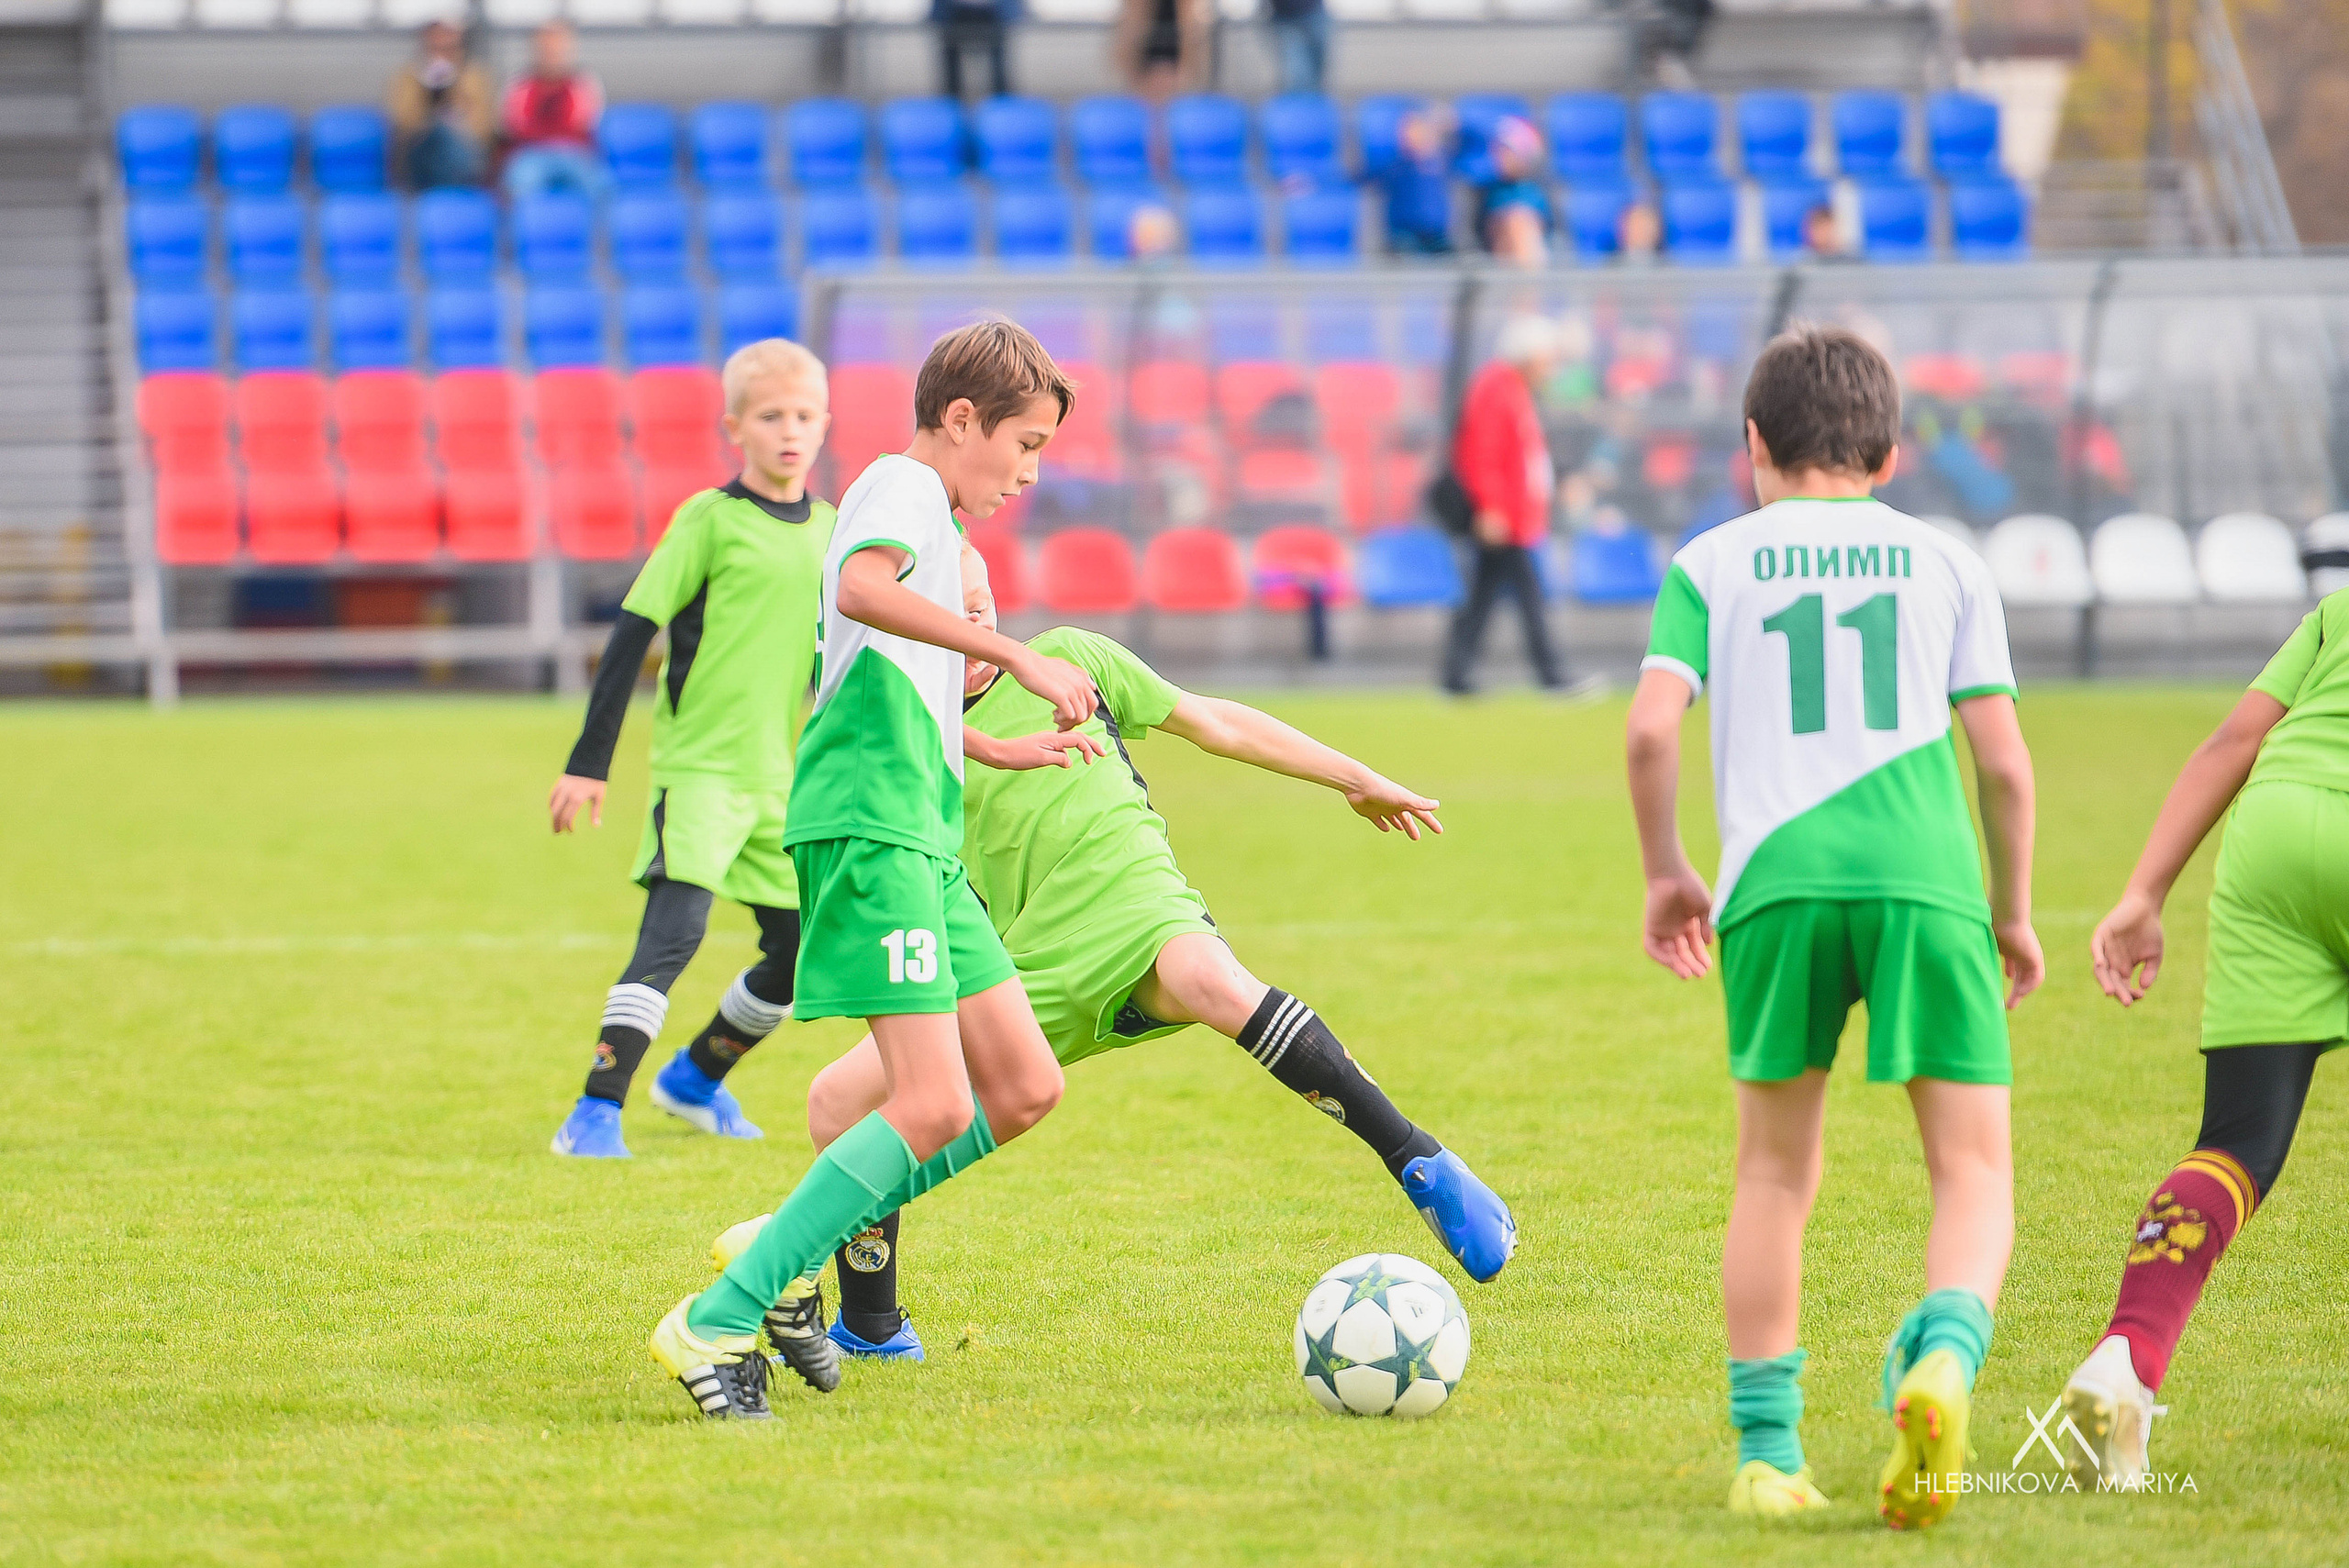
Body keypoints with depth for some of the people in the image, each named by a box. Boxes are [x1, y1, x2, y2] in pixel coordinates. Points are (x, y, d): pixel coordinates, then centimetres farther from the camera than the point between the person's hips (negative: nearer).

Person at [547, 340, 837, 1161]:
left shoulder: (828, 532, 10)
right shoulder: (710, 520, -7)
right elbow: (633, 635, -7)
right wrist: (588, 762, -10)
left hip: (778, 776, 6)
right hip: (698, 762, -6)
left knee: (802, 953, 9)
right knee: (675, 928, -22)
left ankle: (695, 1077, 34)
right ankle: (595, 1114, -22)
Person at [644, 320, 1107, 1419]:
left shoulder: (929, 514, 26)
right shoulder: (903, 484, -4)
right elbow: (859, 588, -28)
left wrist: (997, 749, 49)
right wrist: (1016, 656, -28)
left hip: (921, 839, 10)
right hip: (869, 831, -10)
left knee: (1024, 1089, 7)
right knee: (933, 1106, -17)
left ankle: (790, 1258, 11)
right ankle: (716, 1325, -15)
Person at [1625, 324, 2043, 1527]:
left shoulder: (1712, 562, 15)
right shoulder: (1942, 562, 18)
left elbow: (1650, 726, 2)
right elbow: (2001, 757, 12)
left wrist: (1665, 870, 16)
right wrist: (2013, 912, 23)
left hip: (1776, 883, 0)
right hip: (1925, 881, 0)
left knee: (1774, 1173, 14)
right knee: (1973, 1169, 3)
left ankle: (1767, 1454, 11)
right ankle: (1943, 1355, -28)